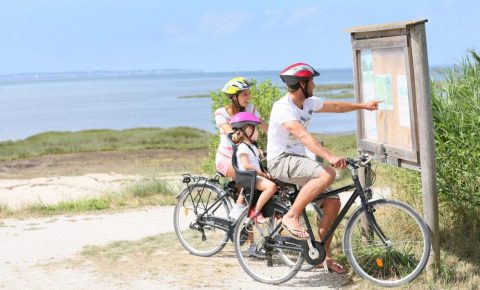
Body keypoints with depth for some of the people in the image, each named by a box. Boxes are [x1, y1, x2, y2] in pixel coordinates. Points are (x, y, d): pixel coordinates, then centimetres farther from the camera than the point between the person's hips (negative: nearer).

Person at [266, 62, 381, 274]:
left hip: (298, 160, 9)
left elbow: (335, 107, 23)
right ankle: (291, 217, -22)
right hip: (281, 161, -9)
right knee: (327, 175, -32)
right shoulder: (283, 108, -21)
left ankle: (323, 255, 10)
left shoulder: (308, 103, 6)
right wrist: (329, 157, -46)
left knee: (333, 202, 0)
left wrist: (363, 105, 25)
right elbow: (303, 135, -35)